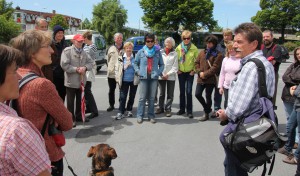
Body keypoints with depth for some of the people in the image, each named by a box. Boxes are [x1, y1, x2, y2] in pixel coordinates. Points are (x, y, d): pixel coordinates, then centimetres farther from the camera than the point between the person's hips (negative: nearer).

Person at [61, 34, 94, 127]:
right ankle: (71, 118, 18)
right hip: (71, 81, -6)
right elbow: (64, 65, -18)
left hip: (81, 80, 6)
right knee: (70, 101, 6)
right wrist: (76, 69, -20)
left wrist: (85, 67, -14)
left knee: (80, 100, 18)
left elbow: (90, 62, 6)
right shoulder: (67, 50, -9)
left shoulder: (83, 52, 10)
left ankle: (79, 115, 34)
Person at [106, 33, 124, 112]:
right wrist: (110, 68, 10)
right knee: (111, 90, 11)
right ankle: (111, 105, 24)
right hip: (111, 73, 2)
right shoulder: (111, 48, 6)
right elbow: (108, 59, 14)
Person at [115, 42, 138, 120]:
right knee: (122, 97, -1)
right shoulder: (121, 58, -1)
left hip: (134, 80, 1)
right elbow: (117, 68, 1)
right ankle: (120, 112, 3)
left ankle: (129, 110, 28)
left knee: (132, 96, 12)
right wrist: (118, 78, -3)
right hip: (124, 81, -1)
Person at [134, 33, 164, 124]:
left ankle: (151, 115, 14)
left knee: (152, 98, 6)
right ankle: (140, 116, 7)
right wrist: (138, 71, 0)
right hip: (143, 77, -1)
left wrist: (159, 72, -1)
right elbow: (135, 63, 13)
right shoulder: (141, 52, 5)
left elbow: (161, 64, 13)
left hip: (154, 78, 1)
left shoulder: (157, 52, 7)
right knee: (142, 98, -2)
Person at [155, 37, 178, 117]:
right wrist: (160, 73, -10)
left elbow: (175, 67, -1)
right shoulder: (160, 52, 5)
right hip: (161, 76, 1)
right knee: (161, 93, 10)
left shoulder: (174, 54, 2)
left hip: (171, 77, -1)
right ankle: (160, 107, 21)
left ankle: (168, 109, 12)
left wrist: (168, 74, -10)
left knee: (170, 94, 4)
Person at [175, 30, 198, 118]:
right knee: (182, 91, 9)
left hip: (190, 72, -2)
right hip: (181, 72, 2)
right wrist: (177, 69, 1)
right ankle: (182, 109, 21)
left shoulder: (194, 48, -6)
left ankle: (189, 111, 4)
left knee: (188, 91, -6)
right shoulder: (178, 48, -1)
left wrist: (194, 70, -4)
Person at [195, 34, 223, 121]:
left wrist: (205, 74, -16)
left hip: (210, 79, -5)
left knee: (208, 97, 4)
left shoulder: (218, 54, -5)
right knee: (197, 94, 2)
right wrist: (199, 72, -5)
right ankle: (208, 108, 26)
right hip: (201, 79, 5)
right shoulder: (202, 52, 12)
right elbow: (196, 63, 12)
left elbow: (215, 67, -13)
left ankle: (206, 114, 21)